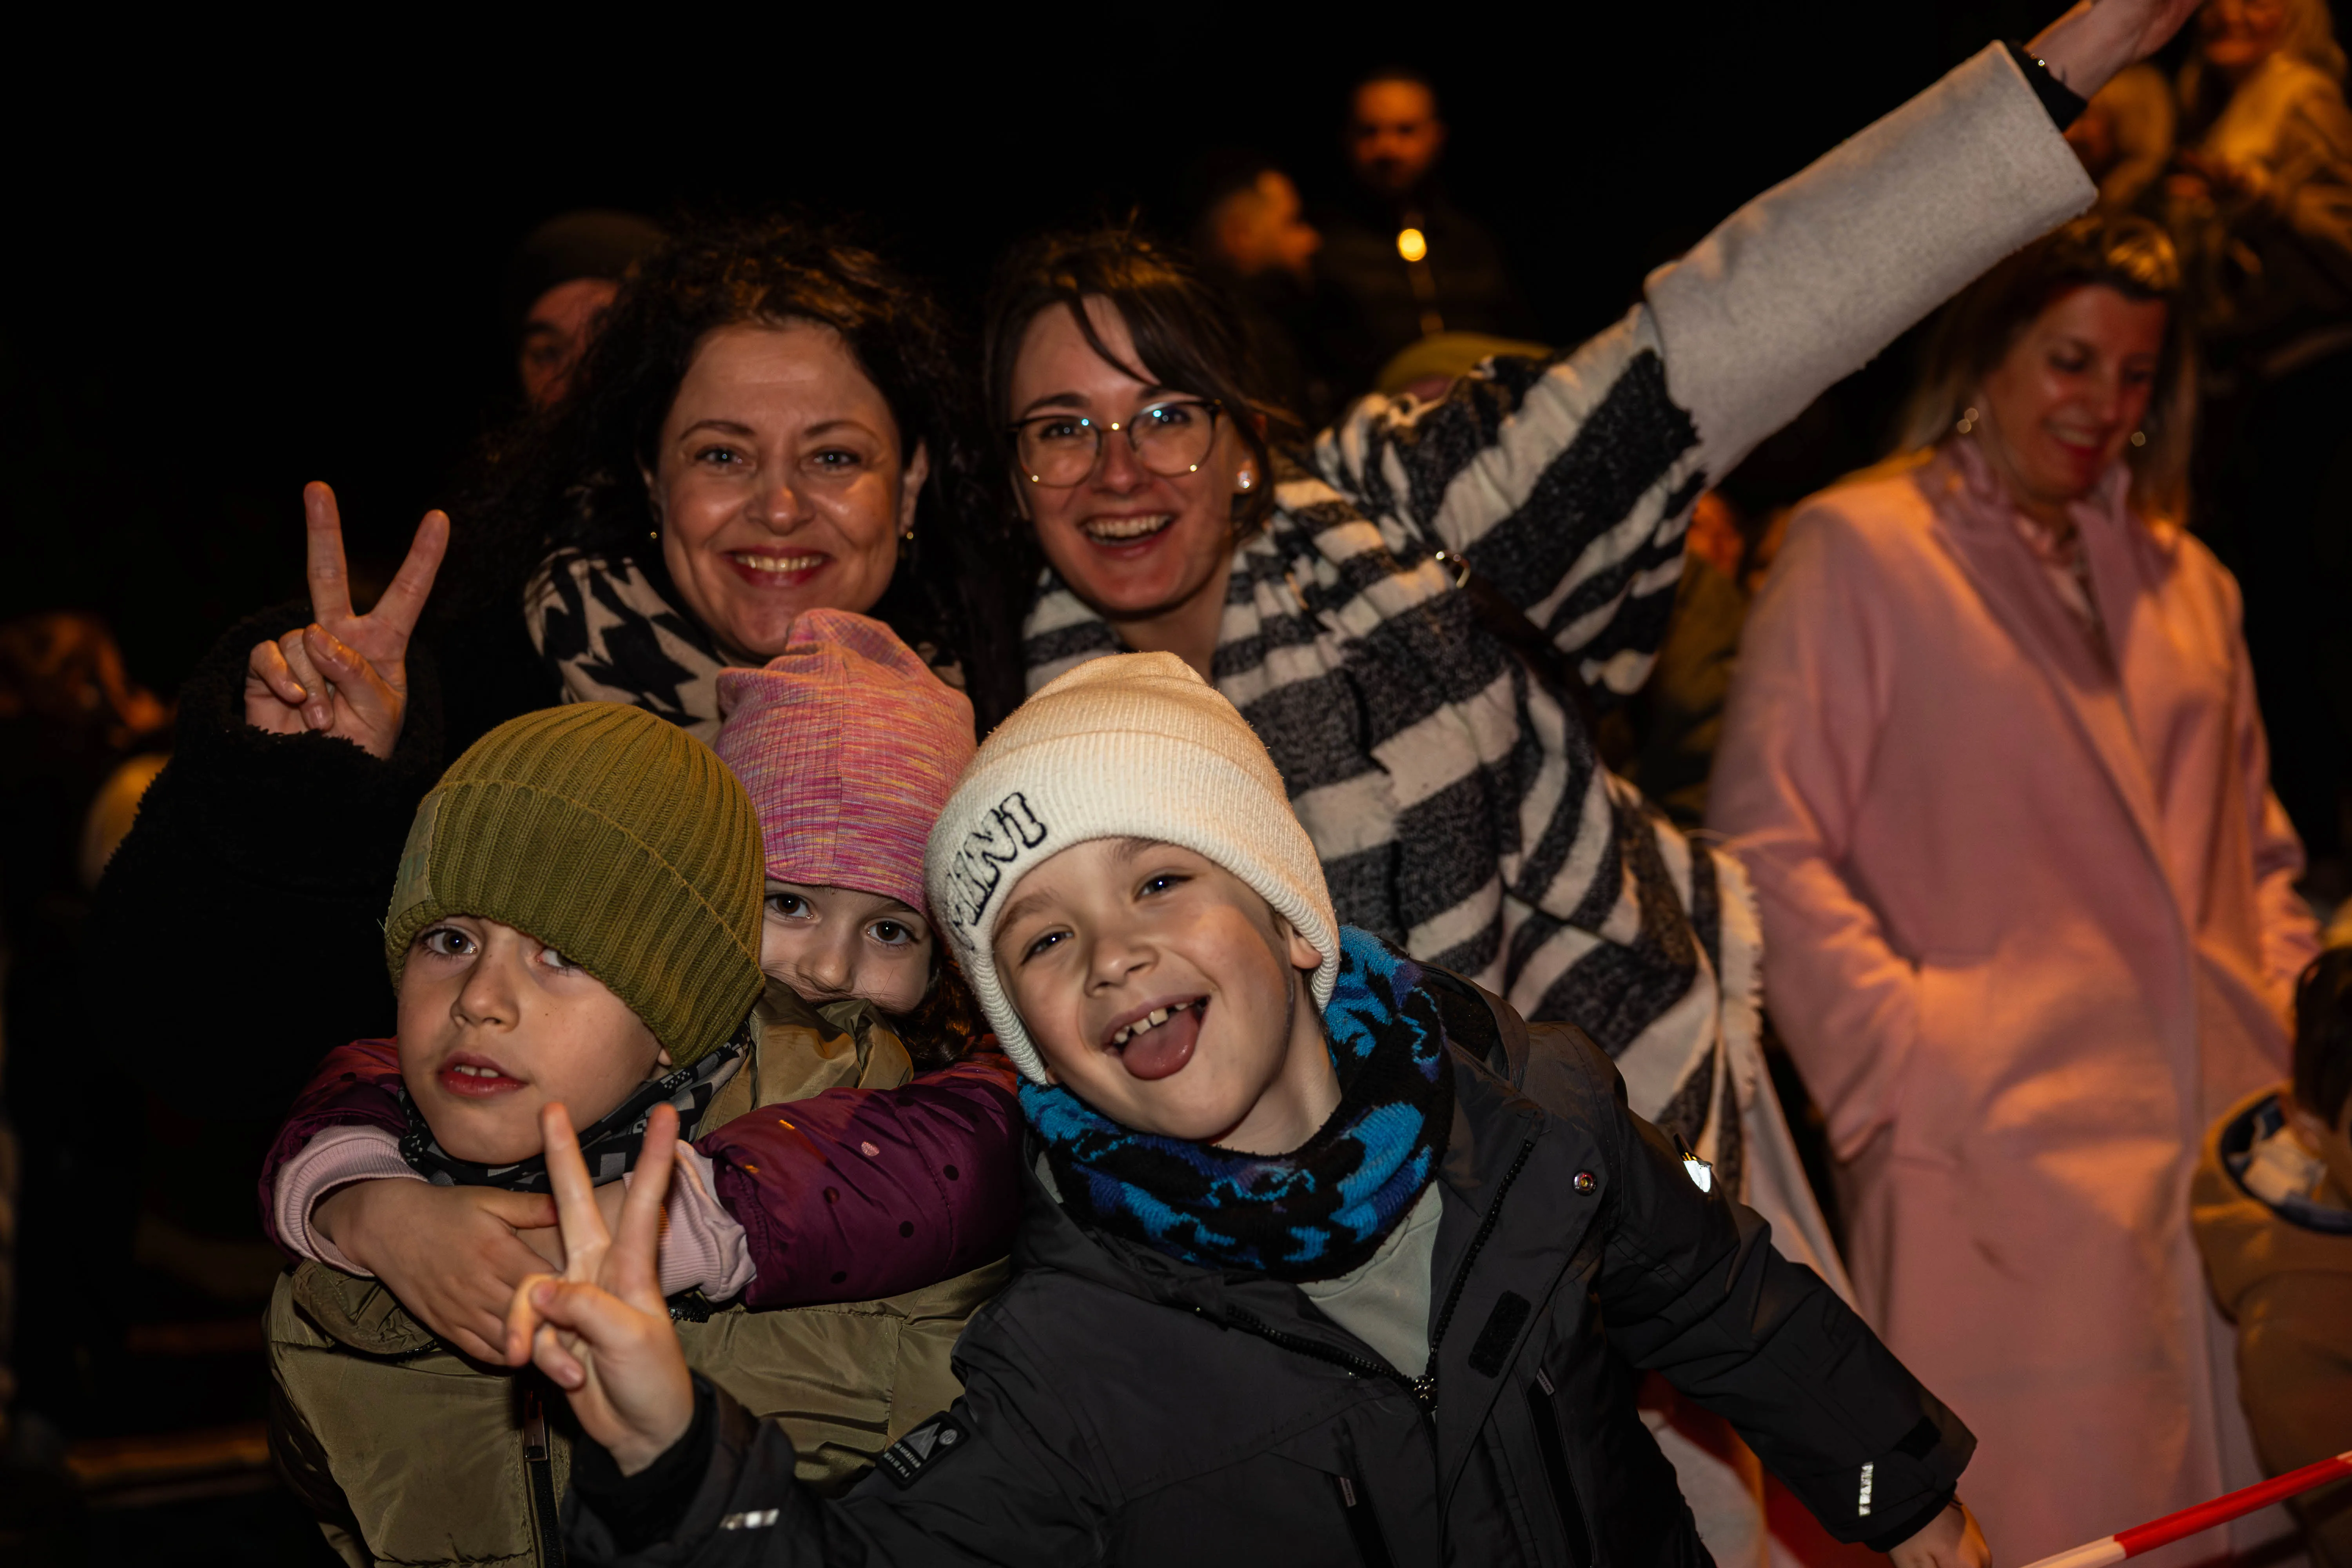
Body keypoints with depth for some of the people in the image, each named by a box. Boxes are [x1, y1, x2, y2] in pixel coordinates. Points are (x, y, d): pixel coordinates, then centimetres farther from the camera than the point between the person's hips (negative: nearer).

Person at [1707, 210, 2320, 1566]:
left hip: (2231, 1149, 6)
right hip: (2006, 1169, -6)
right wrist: (1908, 1062, -11)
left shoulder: (2186, 582, 21)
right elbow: (1768, 849, -4)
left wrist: (2280, 1017, 9)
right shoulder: (1858, 548, 2)